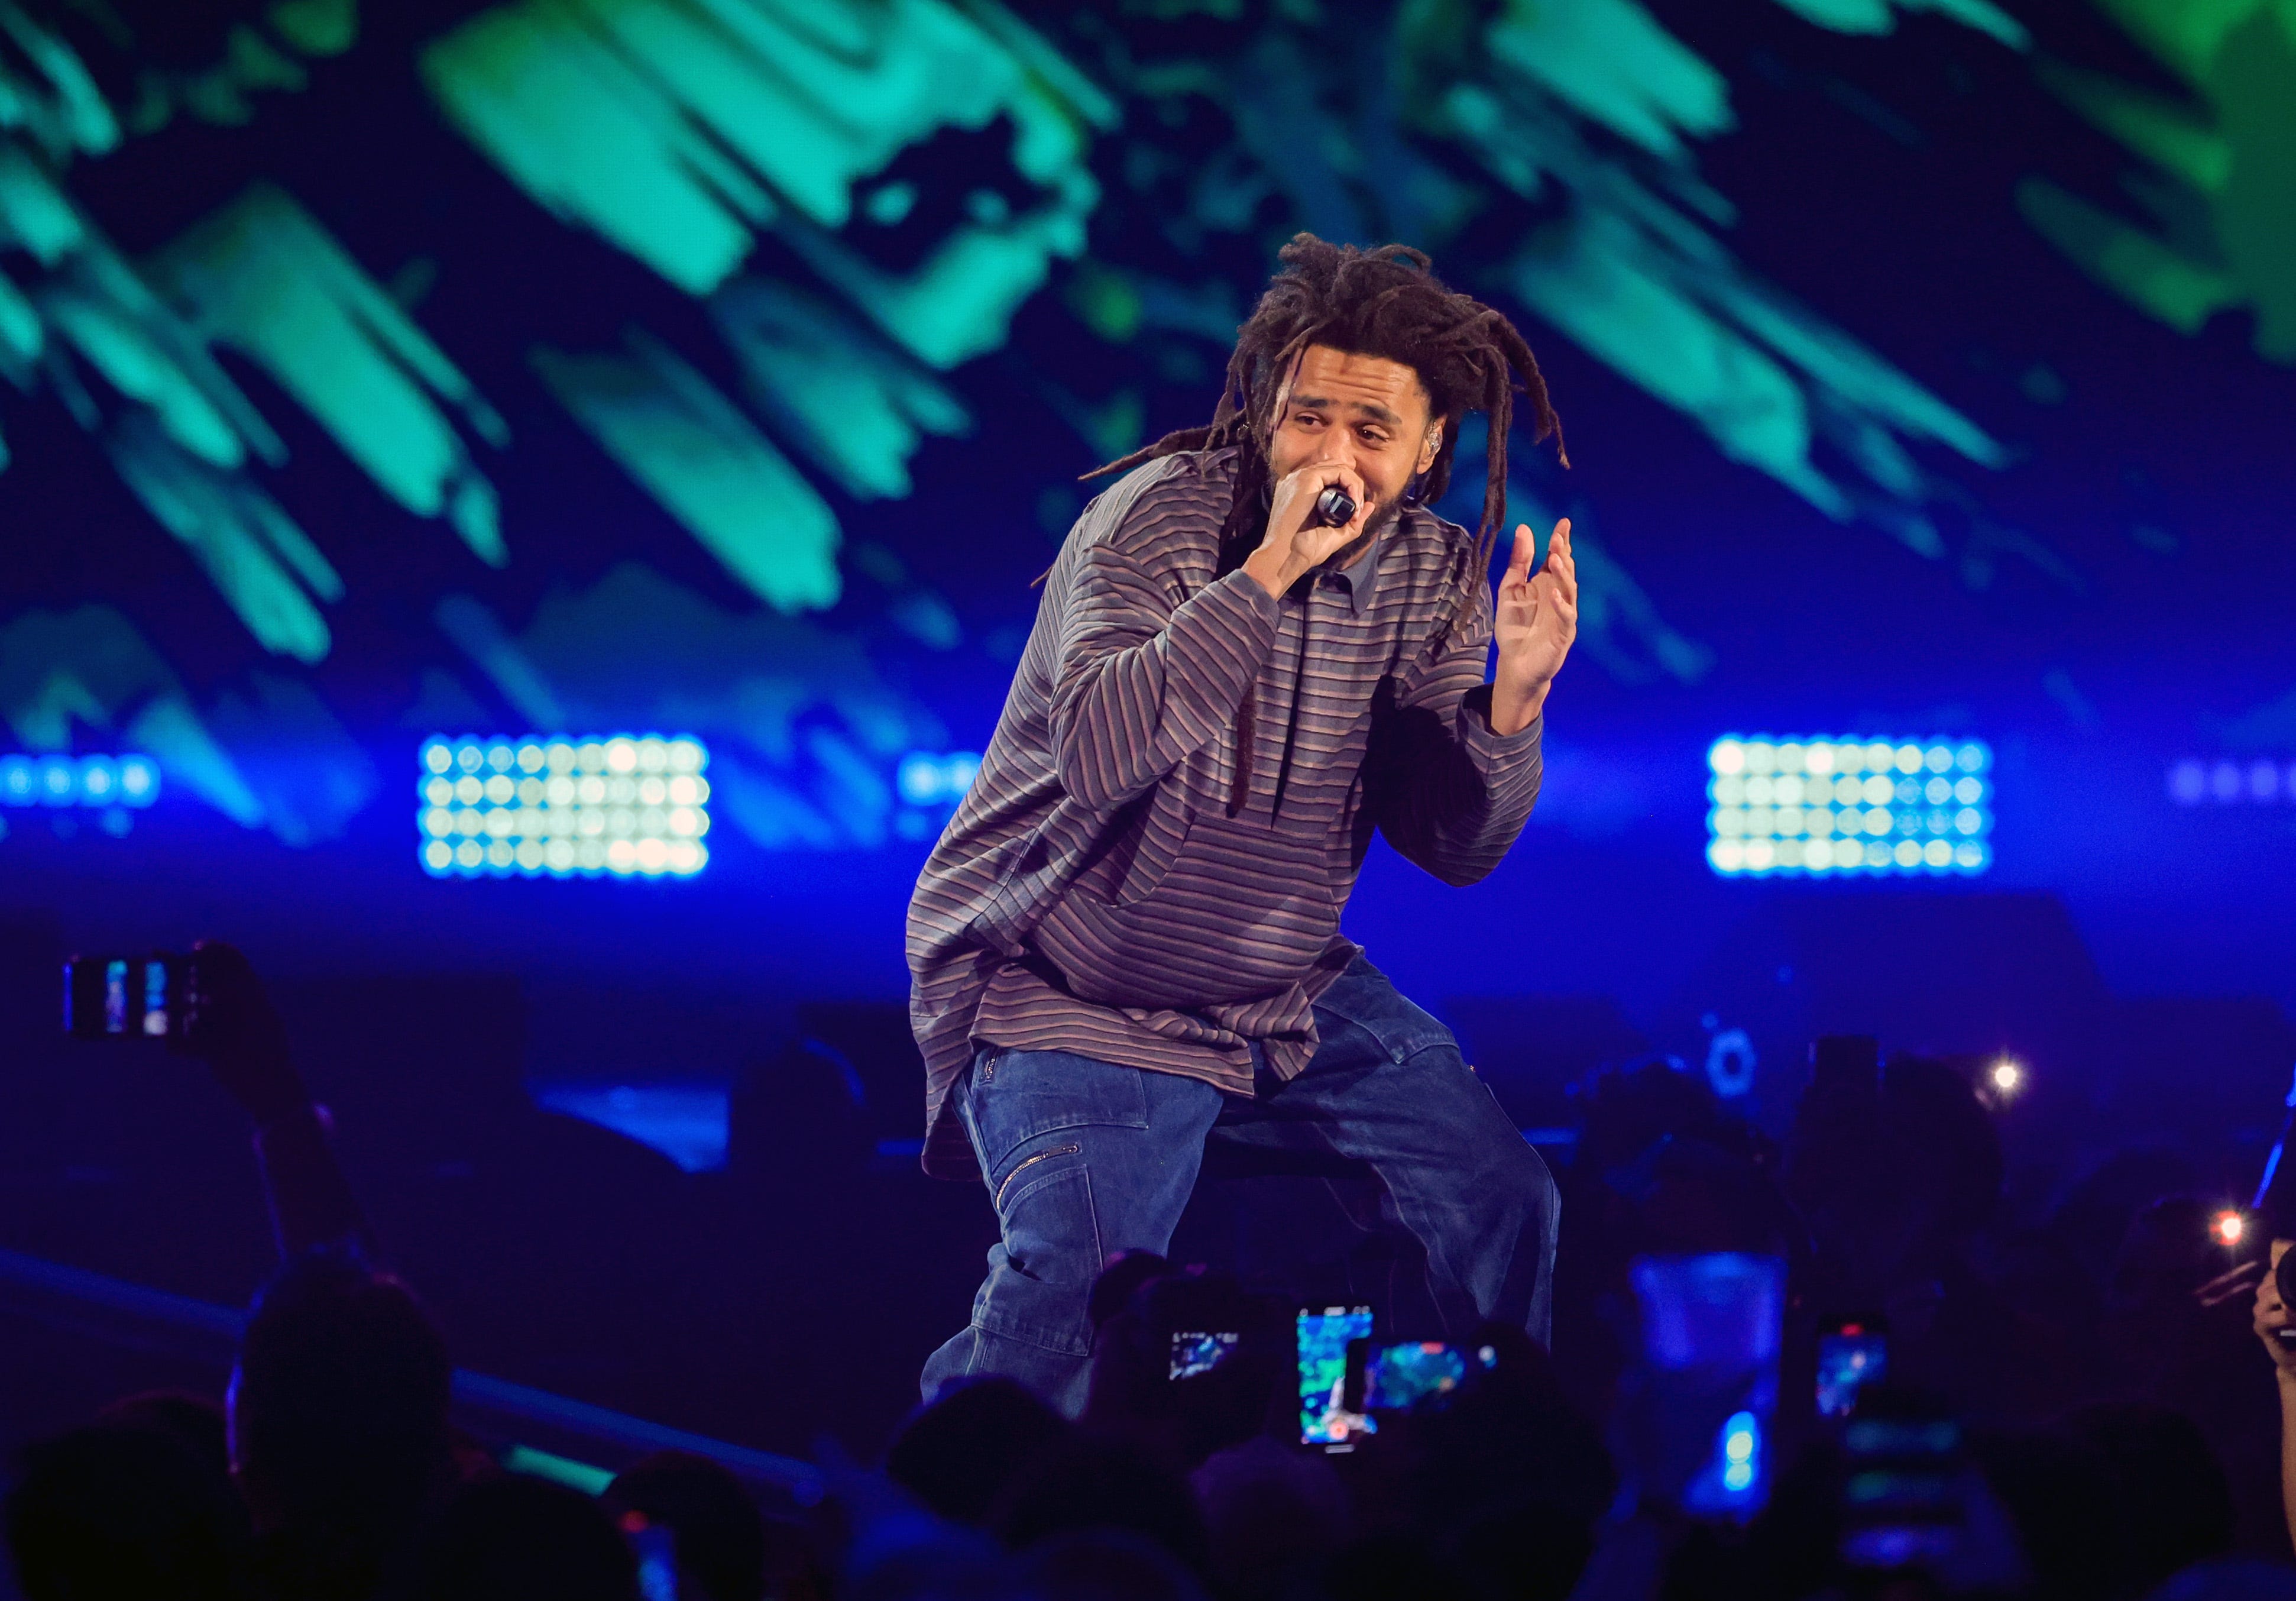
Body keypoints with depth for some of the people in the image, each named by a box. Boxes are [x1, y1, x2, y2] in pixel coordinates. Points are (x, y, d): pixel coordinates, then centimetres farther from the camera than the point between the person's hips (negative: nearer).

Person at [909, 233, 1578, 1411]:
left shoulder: (1432, 573, -1)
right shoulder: (1159, 520, -19)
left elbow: (1452, 846, -1)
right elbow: (1100, 751, -35)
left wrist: (1513, 703, -20)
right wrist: (1270, 569, -37)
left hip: (1290, 993, 6)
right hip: (1069, 995, -6)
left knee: (1503, 1203, -2)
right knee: (1079, 1285, -26)